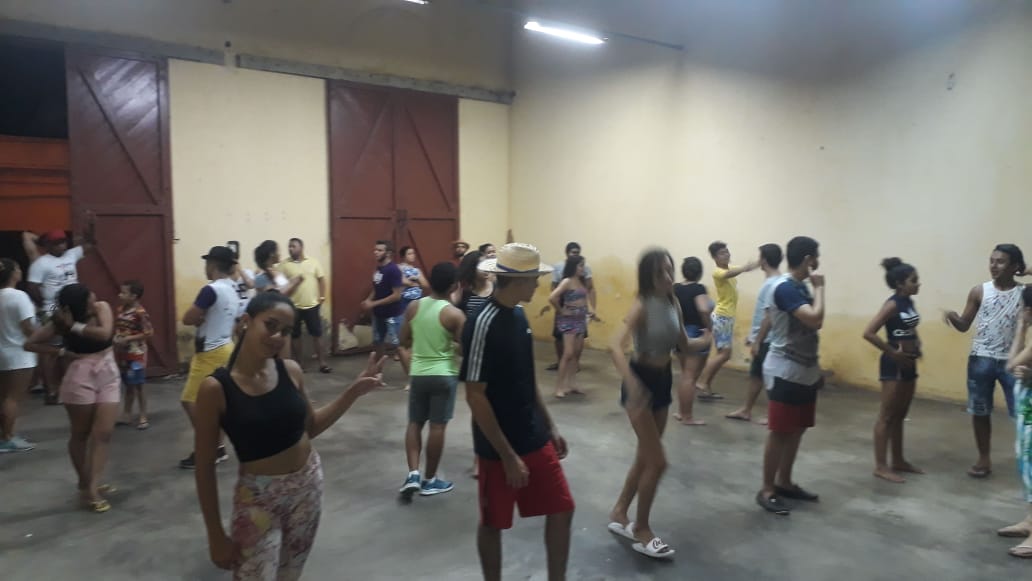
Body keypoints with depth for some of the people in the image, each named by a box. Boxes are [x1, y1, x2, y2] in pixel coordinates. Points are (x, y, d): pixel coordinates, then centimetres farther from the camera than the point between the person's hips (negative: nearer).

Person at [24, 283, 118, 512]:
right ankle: (84, 484, 22)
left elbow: (104, 334, -22)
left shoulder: (102, 308, -5)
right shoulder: (60, 322, -7)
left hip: (108, 375, 2)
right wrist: (62, 352, -8)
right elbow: (30, 344, -1)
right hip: (80, 377, -2)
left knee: (103, 433, -4)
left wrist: (74, 326, -18)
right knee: (81, 434, 9)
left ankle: (93, 486, -2)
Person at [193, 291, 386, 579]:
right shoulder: (216, 388, -18)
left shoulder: (291, 371, -6)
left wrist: (354, 391, -1)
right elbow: (205, 467, -11)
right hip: (258, 497, -4)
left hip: (308, 485, 4)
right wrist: (216, 535, -8)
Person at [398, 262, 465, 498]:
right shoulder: (454, 314, -15)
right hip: (443, 374, -4)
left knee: (415, 423, 16)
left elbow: (404, 342, 5)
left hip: (418, 373, 4)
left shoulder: (413, 307, -1)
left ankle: (413, 473, 5)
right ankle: (430, 480, 15)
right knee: (437, 426, 5)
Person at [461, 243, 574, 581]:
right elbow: (475, 396, -21)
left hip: (535, 439, 7)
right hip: (499, 448, -7)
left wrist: (550, 426, 15)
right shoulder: (483, 324, -21)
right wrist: (507, 455, -20)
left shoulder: (518, 315, 5)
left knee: (562, 510, 11)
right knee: (493, 523, 11)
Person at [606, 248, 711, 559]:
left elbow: (684, 345, 11)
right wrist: (631, 383, -45)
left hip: (663, 381, 8)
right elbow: (615, 346, -32)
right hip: (641, 382, -7)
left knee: (645, 458, 17)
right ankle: (641, 530, 15)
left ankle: (619, 513, 35)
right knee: (657, 462, -4)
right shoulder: (643, 306, -20)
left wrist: (708, 338, -9)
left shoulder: (674, 304, 1)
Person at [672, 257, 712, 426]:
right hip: (696, 335, -6)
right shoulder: (698, 289, -15)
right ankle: (688, 417, 8)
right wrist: (708, 327, -17)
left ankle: (681, 412, 26)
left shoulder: (675, 288, 2)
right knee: (690, 377, 1)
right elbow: (704, 309, -31)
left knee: (685, 375, 20)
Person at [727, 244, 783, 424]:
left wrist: (757, 341, -20)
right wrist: (753, 336, 22)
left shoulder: (773, 285, -21)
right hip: (762, 338, 10)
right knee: (755, 375, 17)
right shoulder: (771, 282, 11)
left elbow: (769, 317, -23)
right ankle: (746, 410, 27)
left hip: (766, 341, -10)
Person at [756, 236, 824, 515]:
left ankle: (784, 482, 28)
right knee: (779, 432, -1)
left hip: (804, 371, 9)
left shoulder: (801, 287, 10)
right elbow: (815, 319, -29)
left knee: (797, 430, 15)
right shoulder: (785, 288, -18)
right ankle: (767, 490, 9)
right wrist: (819, 287, -14)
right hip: (785, 372, -9)